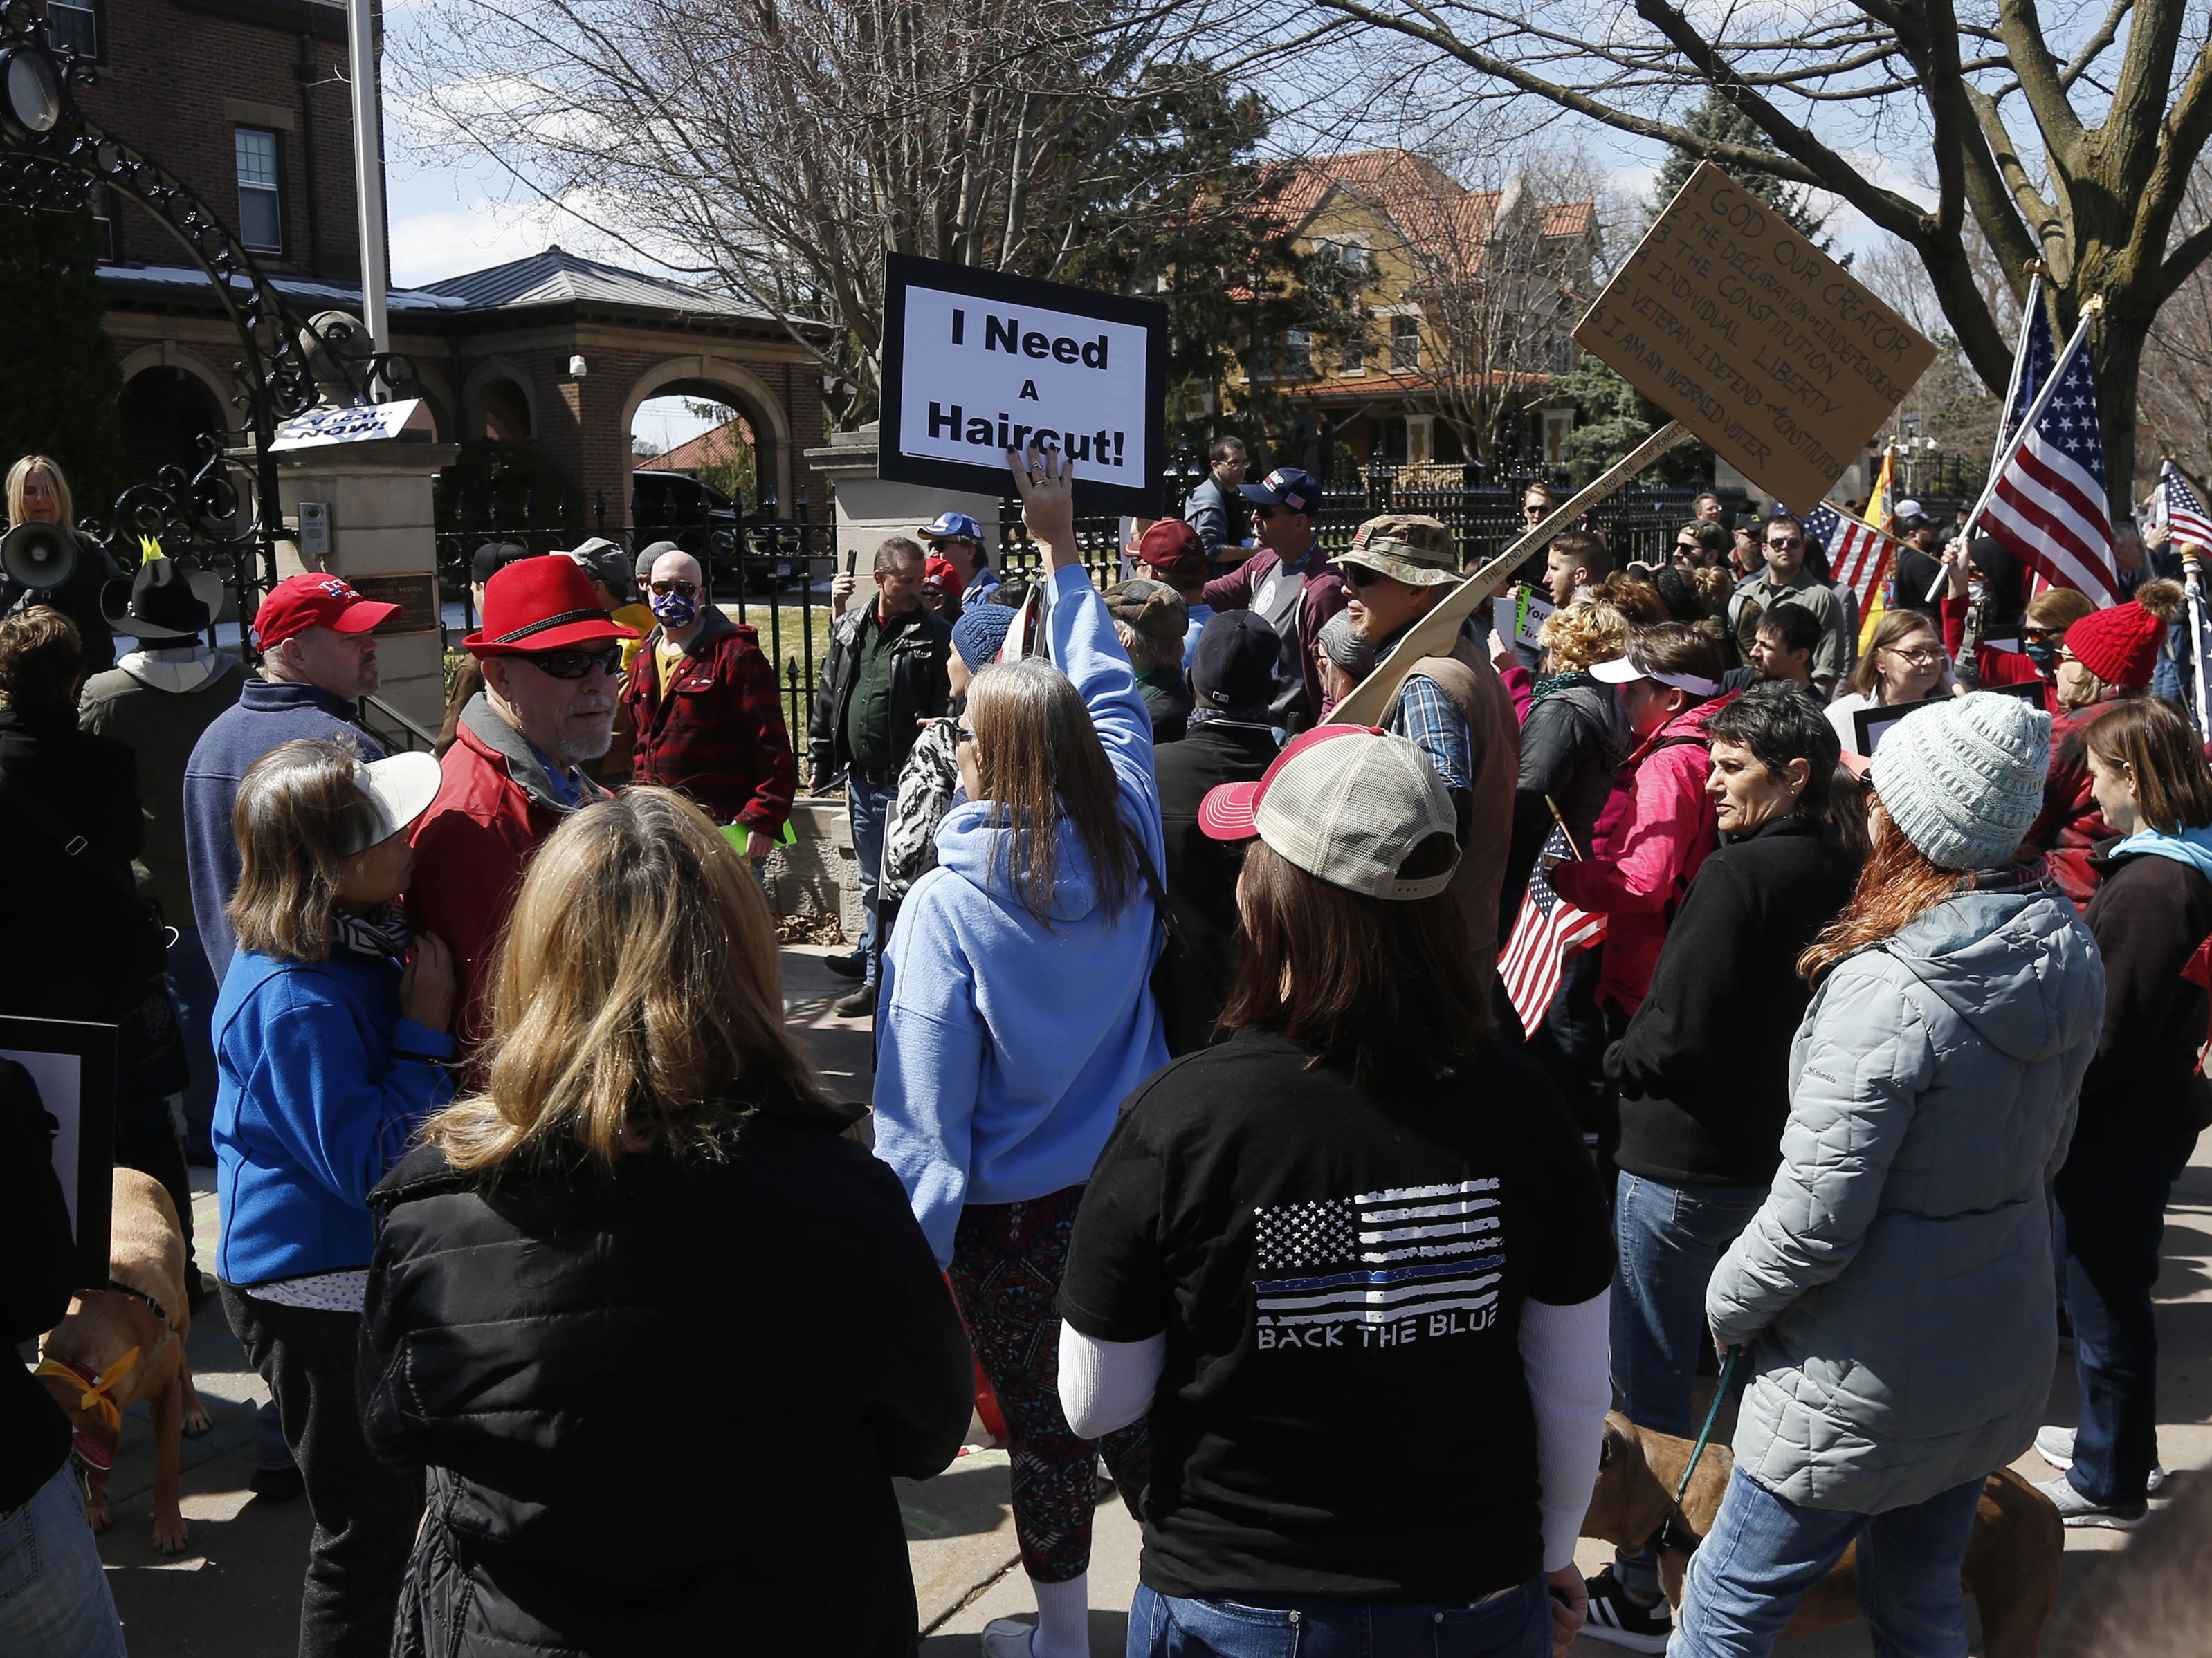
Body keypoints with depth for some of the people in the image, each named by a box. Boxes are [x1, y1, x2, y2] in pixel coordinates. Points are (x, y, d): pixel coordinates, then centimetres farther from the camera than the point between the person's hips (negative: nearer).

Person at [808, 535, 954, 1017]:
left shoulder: (935, 636, -7)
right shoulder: (848, 629, 9)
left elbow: (947, 710, -12)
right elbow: (827, 699, 15)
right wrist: (820, 761, 13)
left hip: (904, 784, -6)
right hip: (861, 779, 6)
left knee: (890, 882, -2)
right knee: (873, 879, 21)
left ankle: (880, 977, 7)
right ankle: (869, 955, 37)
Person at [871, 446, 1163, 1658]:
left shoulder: (946, 906, -22)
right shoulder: (1126, 846, -10)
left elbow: (923, 1113, -18)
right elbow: (1110, 693, 8)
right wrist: (1063, 549, 17)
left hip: (1011, 1221, -4)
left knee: (1042, 1428, 14)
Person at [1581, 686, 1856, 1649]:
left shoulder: (1740, 873, -21)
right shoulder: (1844, 879, 3)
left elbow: (1680, 1036, -24)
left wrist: (1622, 1058, -4)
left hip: (1684, 1164, -8)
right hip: (1779, 1157, 9)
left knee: (1650, 1383, 4)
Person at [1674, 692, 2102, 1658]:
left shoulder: (1887, 993, -28)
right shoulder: (2066, 962, -1)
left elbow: (1816, 1220, -24)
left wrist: (1730, 1302, -6)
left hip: (1867, 1385, -8)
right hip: (1998, 1360, 8)